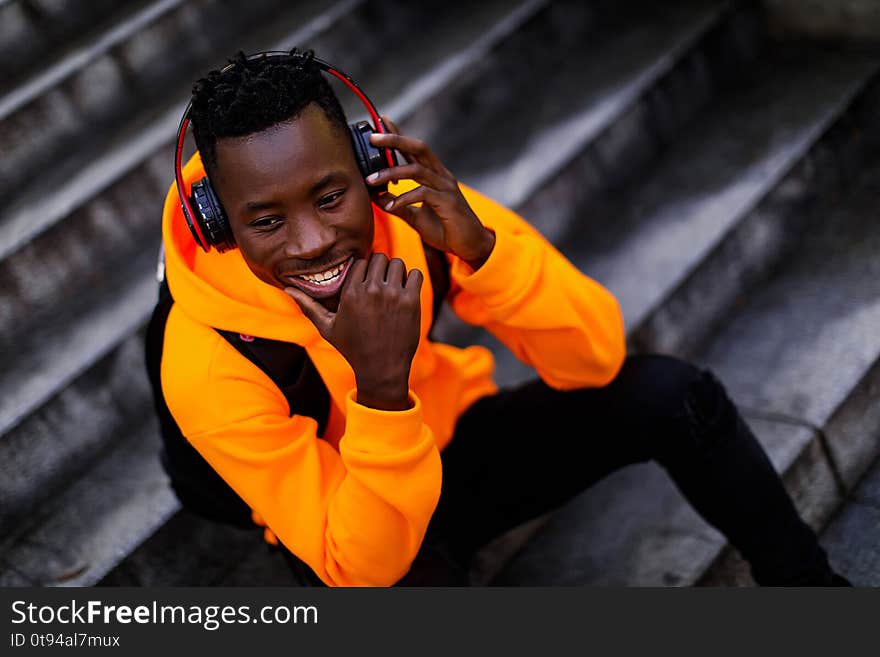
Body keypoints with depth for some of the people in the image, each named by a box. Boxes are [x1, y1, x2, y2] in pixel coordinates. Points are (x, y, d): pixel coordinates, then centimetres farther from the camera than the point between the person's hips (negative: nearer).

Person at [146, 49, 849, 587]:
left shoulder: (414, 202, -23)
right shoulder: (207, 365, -31)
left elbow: (597, 357, -21)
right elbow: (363, 569, -31)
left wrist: (480, 247, -39)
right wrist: (380, 387, -47)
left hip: (458, 435, 3)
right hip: (359, 523, -3)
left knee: (673, 393, -16)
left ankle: (809, 588, 7)